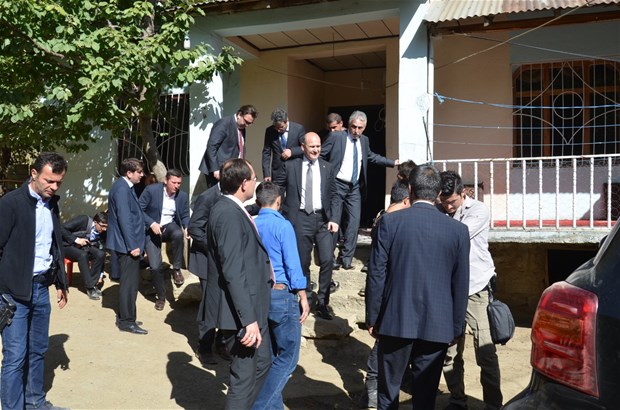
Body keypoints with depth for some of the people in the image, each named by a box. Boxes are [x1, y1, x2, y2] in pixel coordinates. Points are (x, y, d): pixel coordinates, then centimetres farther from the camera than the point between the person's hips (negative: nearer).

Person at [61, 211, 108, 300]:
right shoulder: (83, 220, -24)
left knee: (100, 254, -24)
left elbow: (101, 250, -2)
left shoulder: (102, 233, -9)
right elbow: (62, 228, -21)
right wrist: (76, 239, -28)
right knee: (82, 255, -36)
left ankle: (93, 284, -14)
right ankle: (90, 288, -30)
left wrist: (100, 273, -4)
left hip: (83, 247, 5)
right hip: (68, 245, -5)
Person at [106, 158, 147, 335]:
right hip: (128, 245, -10)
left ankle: (125, 316, 28)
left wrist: (135, 244, 20)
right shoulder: (122, 189, -18)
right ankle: (126, 321, 7)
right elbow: (124, 219, -22)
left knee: (131, 281, 17)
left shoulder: (126, 187, 13)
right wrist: (132, 246, -21)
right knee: (129, 283, -2)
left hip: (129, 243, 10)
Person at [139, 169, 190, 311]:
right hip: (151, 229, -1)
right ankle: (161, 297, 18)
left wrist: (187, 227, -17)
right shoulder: (151, 190, -16)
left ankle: (176, 269, -15)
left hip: (170, 226, 2)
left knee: (178, 234, -37)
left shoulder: (182, 196, -6)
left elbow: (185, 216, 5)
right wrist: (152, 224, -26)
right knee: (155, 267, -7)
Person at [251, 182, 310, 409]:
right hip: (282, 294, -6)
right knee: (288, 356, 4)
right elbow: (292, 264, -14)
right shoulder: (283, 225, -11)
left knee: (270, 355, 17)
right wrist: (303, 296, -7)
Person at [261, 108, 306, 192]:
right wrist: (266, 174, -6)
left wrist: (292, 151, -16)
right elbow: (266, 153, 1)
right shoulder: (269, 131, -2)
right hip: (277, 174, 1)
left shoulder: (298, 128, -5)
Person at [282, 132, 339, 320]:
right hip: (301, 218, -1)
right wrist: (287, 219, -1)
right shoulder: (292, 167, 1)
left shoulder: (327, 167, 7)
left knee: (327, 260, -7)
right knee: (302, 262, 8)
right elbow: (288, 195, 4)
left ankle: (322, 303, 7)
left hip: (322, 218, 1)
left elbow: (332, 196, 8)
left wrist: (332, 219, -2)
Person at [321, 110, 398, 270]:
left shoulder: (364, 140, 10)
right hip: (337, 185, -5)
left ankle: (346, 258, 12)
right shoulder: (335, 137, -7)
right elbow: (320, 156, -4)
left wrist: (393, 162, 24)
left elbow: (371, 156, 27)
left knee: (354, 223, 0)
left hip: (355, 188, 5)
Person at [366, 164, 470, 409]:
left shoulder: (389, 222, -7)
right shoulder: (458, 230, -2)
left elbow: (376, 275, -7)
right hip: (437, 326, 1)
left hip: (396, 322, -1)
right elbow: (461, 285, 1)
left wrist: (372, 318, 3)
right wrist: (456, 328, 12)